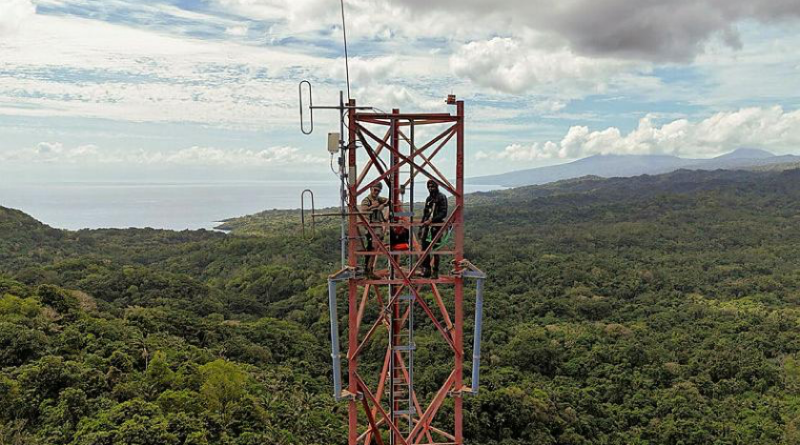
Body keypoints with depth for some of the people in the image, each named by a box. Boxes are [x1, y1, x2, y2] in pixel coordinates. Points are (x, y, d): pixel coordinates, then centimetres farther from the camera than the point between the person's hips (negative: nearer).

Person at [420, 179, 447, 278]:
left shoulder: (441, 197, -5)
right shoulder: (428, 198, 17)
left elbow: (443, 213, -13)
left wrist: (431, 220, -20)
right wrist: (422, 225, 16)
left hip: (436, 226, -7)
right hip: (427, 226, 7)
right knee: (425, 249, 4)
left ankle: (435, 272, 2)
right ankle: (426, 270, 12)